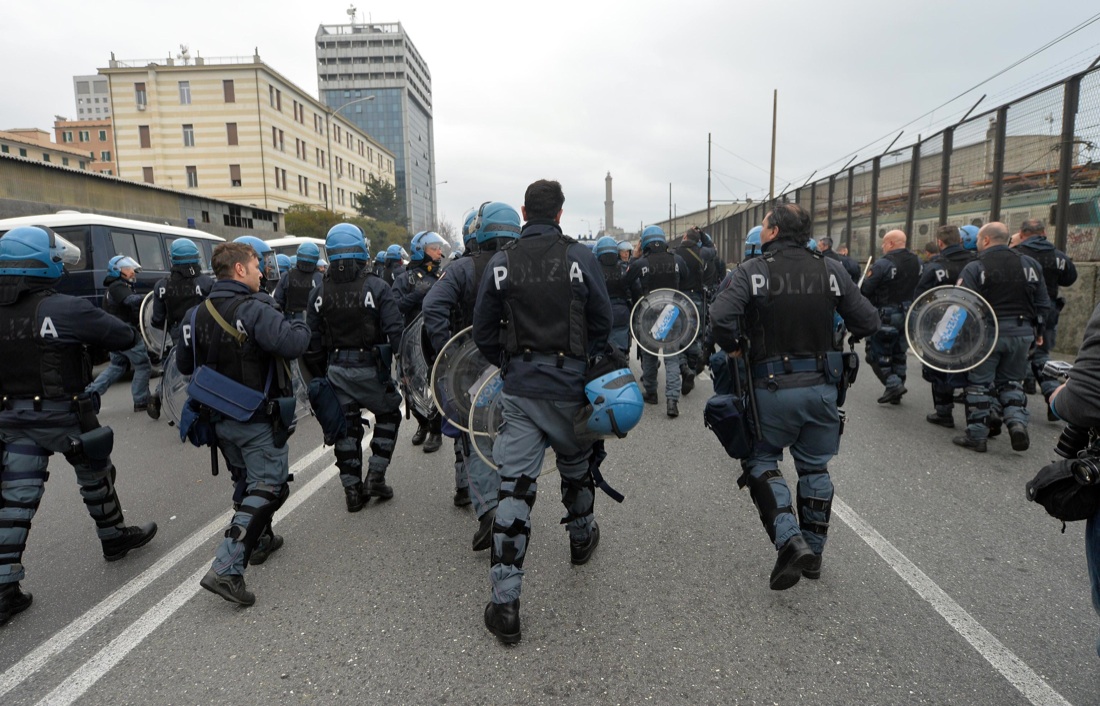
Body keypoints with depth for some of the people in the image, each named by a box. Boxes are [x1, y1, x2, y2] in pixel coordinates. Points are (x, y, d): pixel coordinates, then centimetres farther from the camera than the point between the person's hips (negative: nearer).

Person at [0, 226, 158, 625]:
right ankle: (115, 539, 38)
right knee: (95, 478, 18)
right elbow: (125, 338, -15)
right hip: (63, 415, -5)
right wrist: (129, 332, 5)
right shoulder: (64, 309, -20)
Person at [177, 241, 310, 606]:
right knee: (267, 487, -3)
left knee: (249, 479, 25)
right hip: (258, 420, -8)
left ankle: (261, 540, 39)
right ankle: (226, 570, -11)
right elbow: (292, 344, -31)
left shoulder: (197, 314, 4)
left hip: (221, 420, 8)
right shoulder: (254, 310, -19)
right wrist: (301, 326, -9)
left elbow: (184, 364, 12)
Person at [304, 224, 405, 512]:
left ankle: (352, 489, 20)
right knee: (389, 414, 18)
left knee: (346, 427, 14)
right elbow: (395, 331, -15)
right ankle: (375, 475, 12)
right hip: (370, 368, -4)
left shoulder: (321, 292, 2)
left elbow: (312, 341, 4)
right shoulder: (377, 287, -12)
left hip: (336, 370, 4)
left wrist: (318, 375, 14)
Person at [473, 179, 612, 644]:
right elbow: (603, 322, -2)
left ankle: (505, 603, 1)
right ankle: (581, 539, 48)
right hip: (569, 386, 0)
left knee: (514, 487, 0)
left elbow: (483, 332, 2)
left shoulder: (501, 263, -2)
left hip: (519, 390, 1)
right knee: (576, 468, 24)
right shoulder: (580, 258, -6)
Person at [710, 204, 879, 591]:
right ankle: (813, 552, 28)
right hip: (822, 385, 4)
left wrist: (734, 348, -6)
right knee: (815, 468, 17)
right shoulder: (831, 270, 0)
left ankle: (789, 539, -5)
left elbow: (721, 317, -25)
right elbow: (868, 322, 1)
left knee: (761, 460, 13)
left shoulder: (750, 272, -10)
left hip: (773, 386, -3)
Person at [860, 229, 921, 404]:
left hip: (886, 316, -7)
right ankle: (896, 391, 23)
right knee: (898, 352, 17)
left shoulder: (883, 263, -18)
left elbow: (865, 290, -17)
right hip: (908, 314, 8)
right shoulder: (917, 262, 7)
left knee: (877, 352, 3)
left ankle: (894, 384, -10)